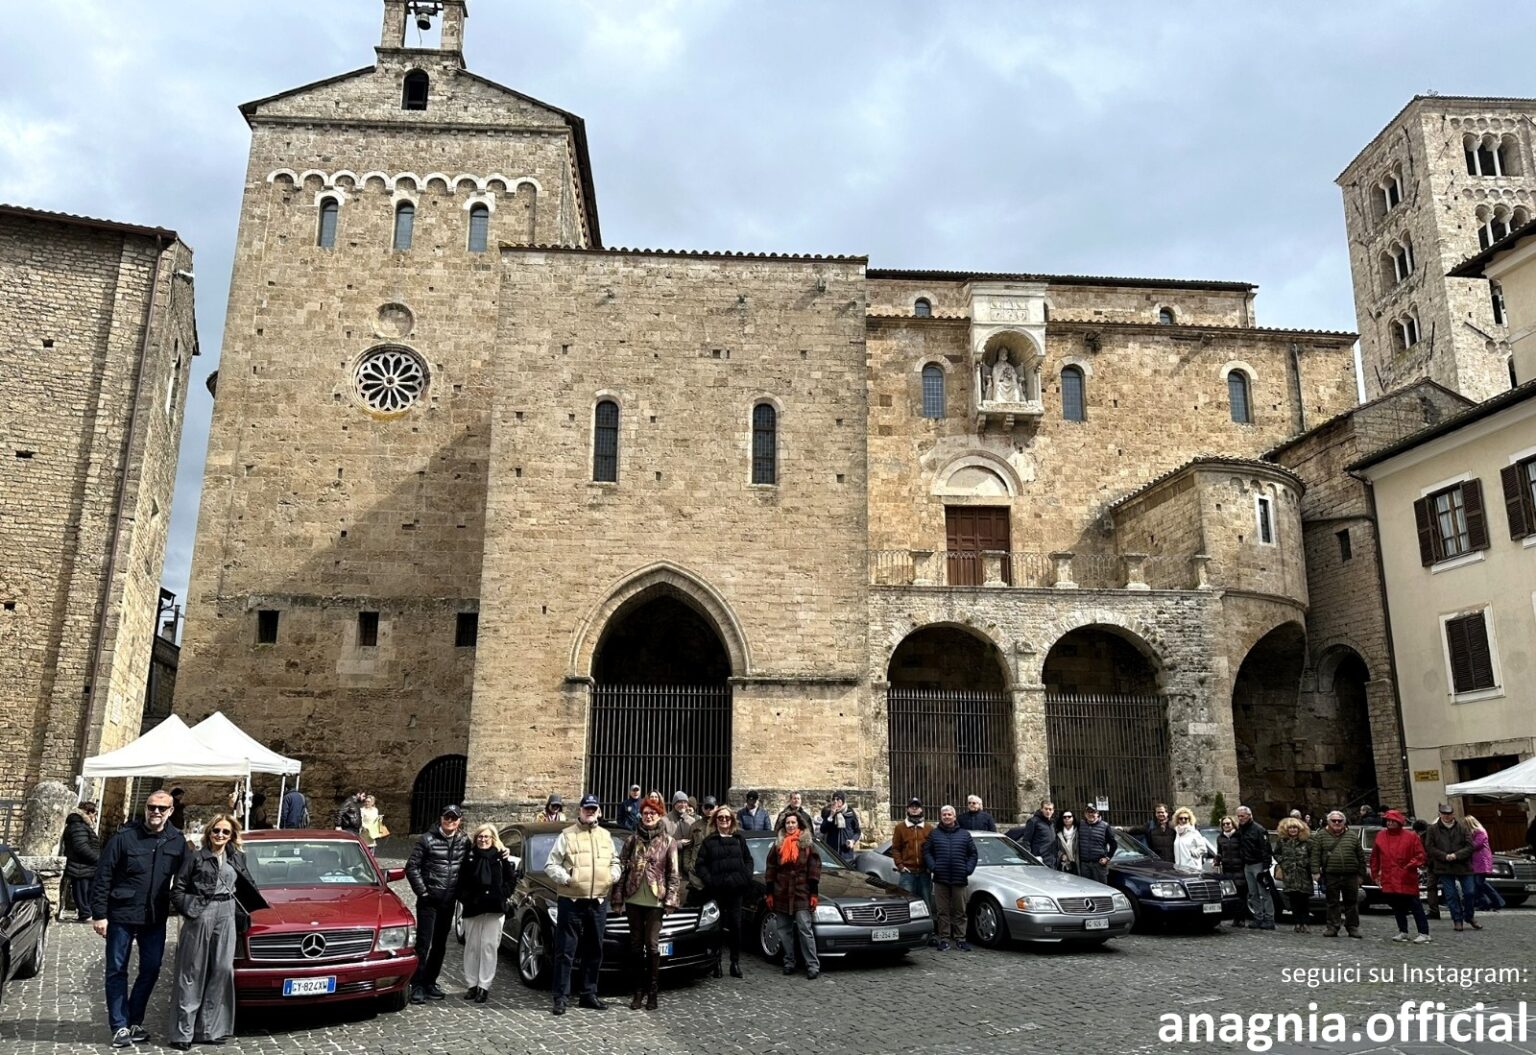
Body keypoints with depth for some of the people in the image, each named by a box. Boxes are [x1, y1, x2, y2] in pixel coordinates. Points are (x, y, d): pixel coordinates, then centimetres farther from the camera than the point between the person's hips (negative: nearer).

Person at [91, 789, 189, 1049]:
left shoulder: (177, 842, 1)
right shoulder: (124, 837, -10)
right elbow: (102, 877, -8)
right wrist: (99, 914, -10)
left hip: (156, 919, 3)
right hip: (122, 916, -3)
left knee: (151, 971, 8)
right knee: (117, 971, 5)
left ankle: (134, 1021, 23)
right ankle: (119, 1026, 16)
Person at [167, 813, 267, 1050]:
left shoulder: (236, 858, 13)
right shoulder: (195, 857, 0)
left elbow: (246, 886, 22)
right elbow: (177, 890, 0)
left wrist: (259, 907, 17)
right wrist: (190, 910, -11)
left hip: (226, 917, 4)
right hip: (200, 916, -4)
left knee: (222, 971, 1)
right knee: (193, 974, -1)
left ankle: (209, 1029, 8)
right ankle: (182, 1032, 6)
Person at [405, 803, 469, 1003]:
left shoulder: (464, 843, 4)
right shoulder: (427, 839, -7)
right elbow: (412, 867, -6)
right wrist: (423, 892, -9)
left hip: (448, 903, 4)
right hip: (429, 902, -4)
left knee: (440, 945, 11)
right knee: (423, 944, -4)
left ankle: (430, 983, 22)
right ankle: (417, 986, 2)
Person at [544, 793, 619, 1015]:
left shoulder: (606, 836, 13)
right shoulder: (566, 835, -1)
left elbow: (614, 863, 21)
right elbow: (550, 865, -2)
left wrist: (613, 875, 1)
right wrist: (566, 878, -16)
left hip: (598, 902, 5)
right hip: (571, 901, -4)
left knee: (594, 951, 11)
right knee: (566, 951, -2)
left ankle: (589, 994, 22)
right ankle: (561, 997, 6)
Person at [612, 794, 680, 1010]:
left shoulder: (668, 842, 1)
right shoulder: (632, 840, 7)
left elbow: (674, 873, 1)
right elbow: (621, 868, 7)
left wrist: (670, 900, -6)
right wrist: (618, 898, 2)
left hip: (655, 901, -2)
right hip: (633, 900, 3)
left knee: (652, 945, -4)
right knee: (636, 945, 8)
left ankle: (652, 992, 7)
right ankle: (638, 991, 17)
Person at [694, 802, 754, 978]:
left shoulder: (739, 839, 12)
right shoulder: (708, 841, 5)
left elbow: (748, 860, 15)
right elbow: (700, 864, 2)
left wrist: (746, 878, 1)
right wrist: (709, 881, -9)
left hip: (736, 889, 2)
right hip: (716, 891, -2)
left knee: (736, 926, 2)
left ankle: (735, 962, 11)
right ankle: (715, 962, 7)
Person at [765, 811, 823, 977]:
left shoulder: (807, 844, 2)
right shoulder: (777, 845, 9)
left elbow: (814, 869, 0)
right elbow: (771, 869, 10)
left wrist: (814, 894, -5)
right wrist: (770, 893, 6)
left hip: (802, 895, -3)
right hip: (781, 895, 3)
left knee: (805, 930, -7)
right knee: (784, 931, 8)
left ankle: (813, 966, -5)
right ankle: (789, 963, 19)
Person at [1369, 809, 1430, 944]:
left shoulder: (1410, 836, -4)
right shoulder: (1380, 836, 7)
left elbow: (1420, 855, -4)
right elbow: (1375, 857, 13)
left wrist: (1411, 866, -17)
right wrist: (1375, 873, 11)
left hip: (1407, 880, -4)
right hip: (1389, 880, 4)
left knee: (1415, 906, -1)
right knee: (1397, 907, 11)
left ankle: (1423, 933, 6)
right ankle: (1403, 931, 23)